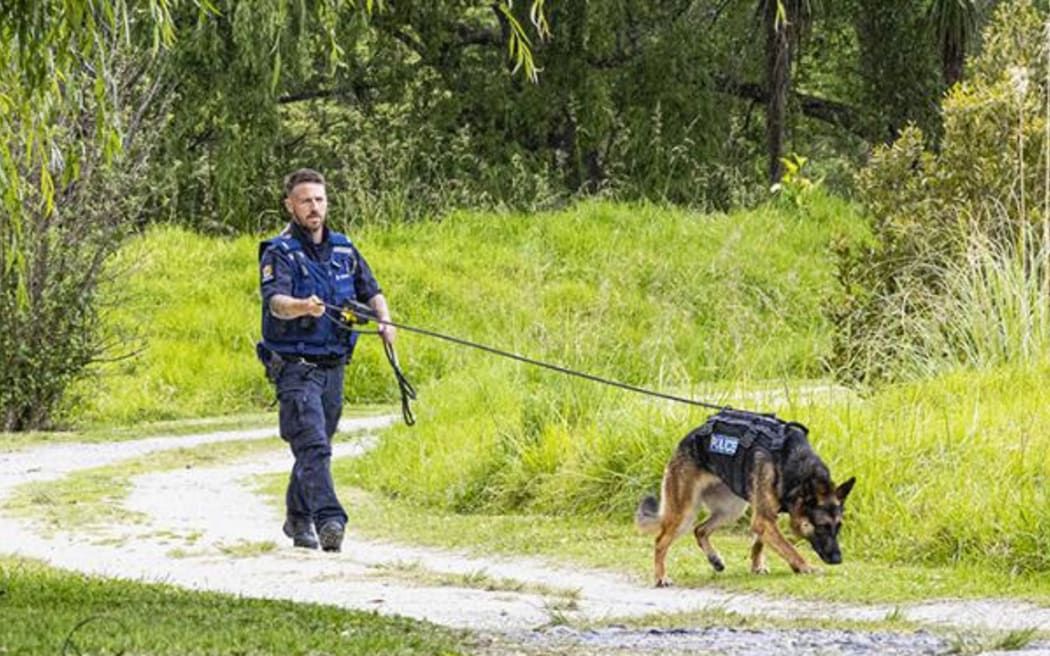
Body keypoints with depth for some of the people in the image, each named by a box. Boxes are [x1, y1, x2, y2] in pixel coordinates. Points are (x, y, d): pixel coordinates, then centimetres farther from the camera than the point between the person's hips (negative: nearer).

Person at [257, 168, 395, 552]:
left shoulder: (344, 250, 11)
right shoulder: (279, 253, -8)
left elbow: (371, 292, 21)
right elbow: (276, 302, -24)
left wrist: (384, 320, 0)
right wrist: (304, 307, -45)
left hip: (333, 365, 6)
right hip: (295, 365, -6)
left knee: (315, 445, 16)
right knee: (313, 446, -18)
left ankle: (298, 520, 32)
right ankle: (329, 520, -29)